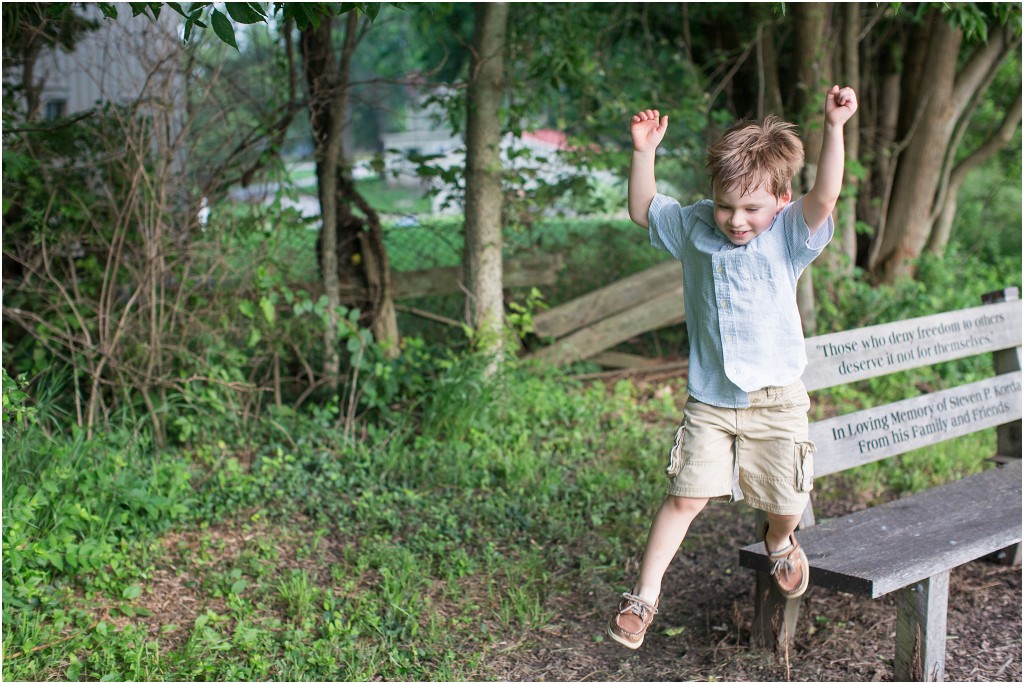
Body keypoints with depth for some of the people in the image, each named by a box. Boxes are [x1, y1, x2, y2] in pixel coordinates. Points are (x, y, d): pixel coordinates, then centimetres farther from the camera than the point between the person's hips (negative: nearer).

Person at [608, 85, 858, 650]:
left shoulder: (789, 236, -7)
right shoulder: (696, 228, 1)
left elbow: (825, 197, -24)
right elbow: (643, 210, 11)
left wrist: (834, 128, -35)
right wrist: (644, 152, -2)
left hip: (776, 398, -1)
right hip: (709, 401, 1)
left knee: (787, 502, 7)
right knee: (685, 496, -3)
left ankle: (779, 543, 44)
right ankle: (644, 594, 7)